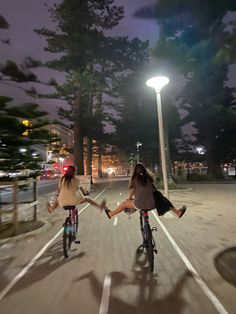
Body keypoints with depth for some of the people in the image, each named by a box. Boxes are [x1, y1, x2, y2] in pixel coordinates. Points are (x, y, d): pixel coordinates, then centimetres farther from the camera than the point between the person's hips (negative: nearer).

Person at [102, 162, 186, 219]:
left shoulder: (135, 178, 1)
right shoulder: (149, 176, 6)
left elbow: (132, 191, 5)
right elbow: (153, 188, 10)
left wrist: (129, 199, 23)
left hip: (139, 205, -1)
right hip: (152, 204, 1)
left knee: (124, 203, 24)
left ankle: (110, 214, 40)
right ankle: (178, 212, 38)